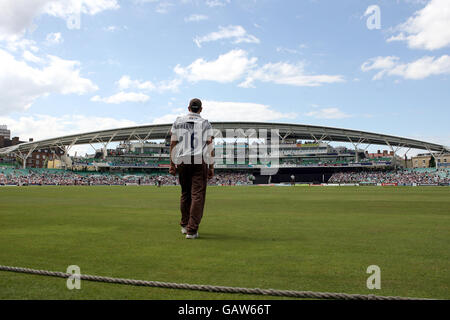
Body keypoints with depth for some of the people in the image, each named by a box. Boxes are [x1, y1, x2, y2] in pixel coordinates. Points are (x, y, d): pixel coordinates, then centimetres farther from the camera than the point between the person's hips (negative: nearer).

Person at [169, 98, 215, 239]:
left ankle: (185, 225, 26)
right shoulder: (205, 124, 4)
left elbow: (173, 144, 6)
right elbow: (210, 146, -2)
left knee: (185, 193, 16)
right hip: (200, 162, -3)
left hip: (182, 161, 3)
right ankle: (192, 230, -7)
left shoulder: (178, 121, 10)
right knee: (197, 195, -3)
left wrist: (172, 164, 9)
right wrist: (211, 167, 2)